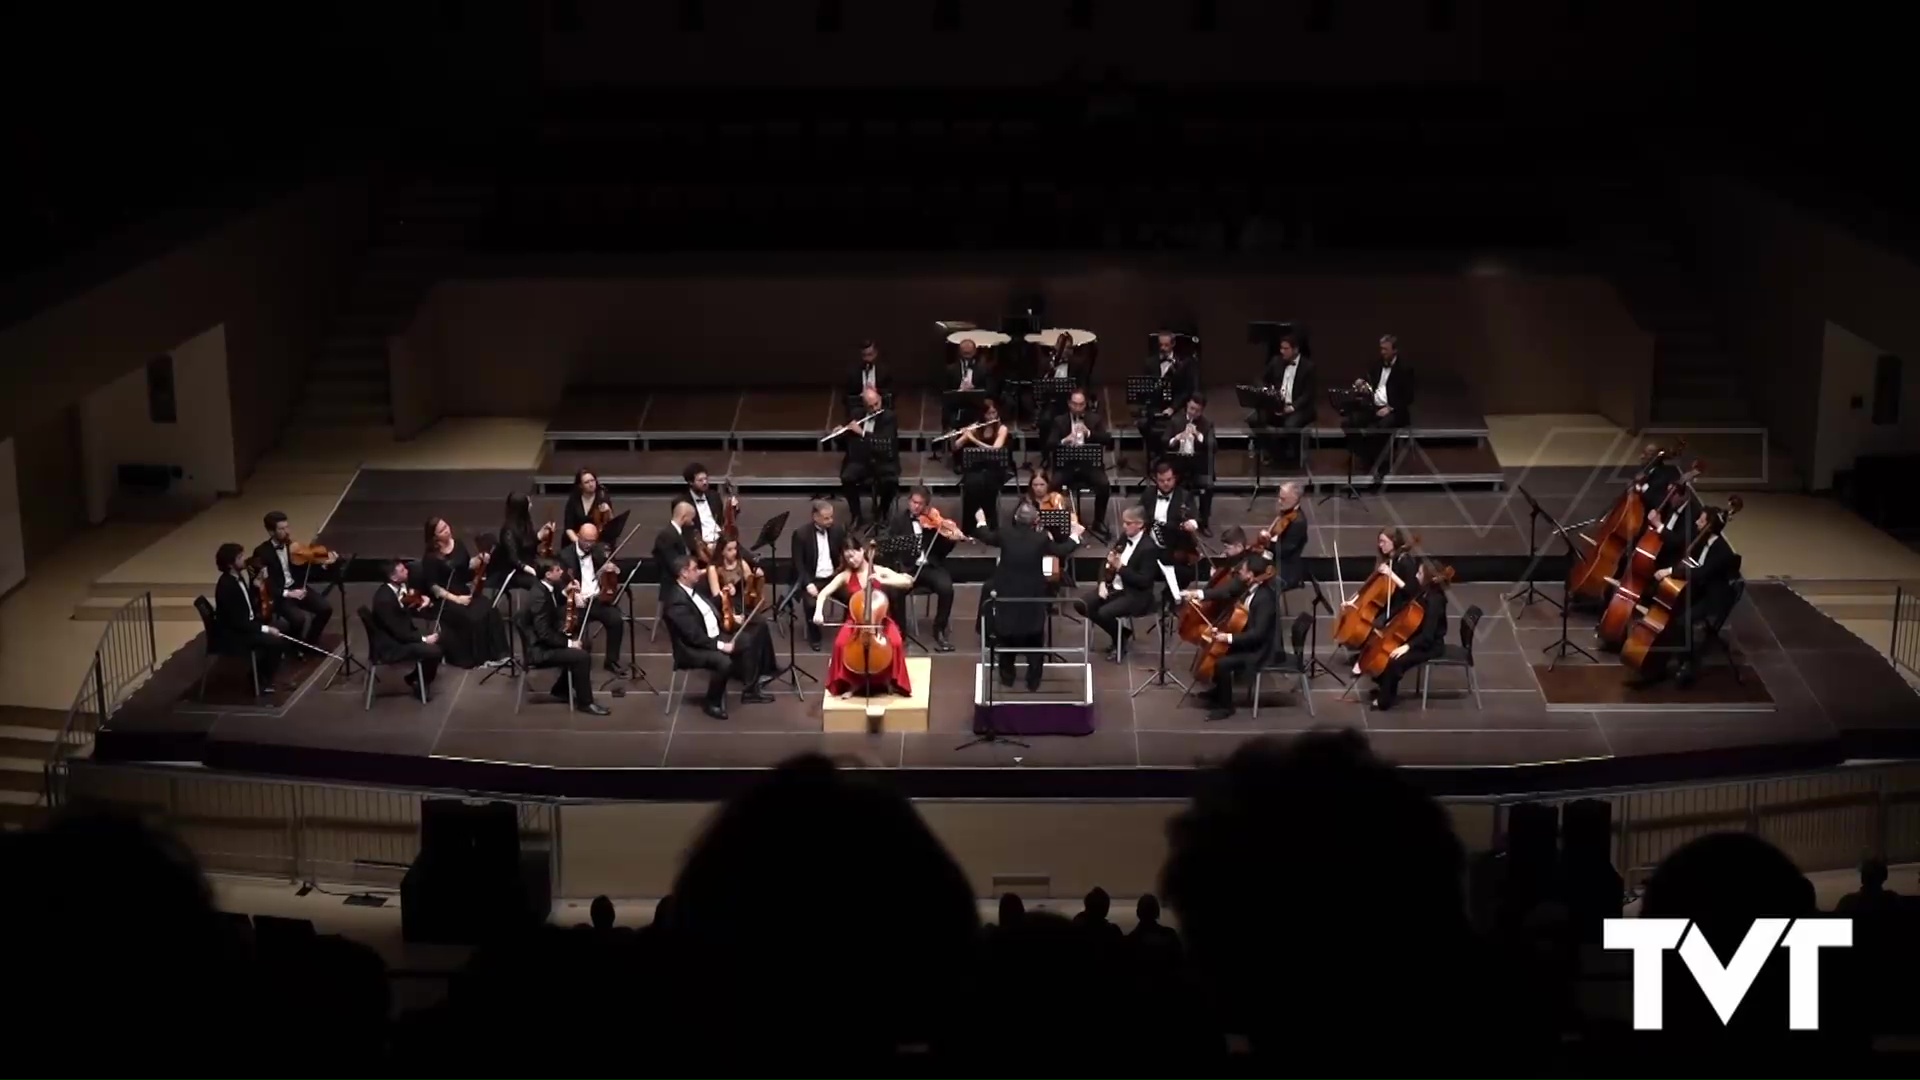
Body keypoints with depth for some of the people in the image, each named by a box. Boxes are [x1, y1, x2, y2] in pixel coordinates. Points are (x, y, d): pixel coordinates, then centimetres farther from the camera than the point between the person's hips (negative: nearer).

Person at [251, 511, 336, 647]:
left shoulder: (291, 546, 5)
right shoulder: (262, 552, -13)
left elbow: (304, 572, 6)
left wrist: (323, 564, -12)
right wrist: (287, 593, -27)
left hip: (297, 588, 6)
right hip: (278, 595, -6)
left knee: (325, 608, -13)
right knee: (299, 618, -30)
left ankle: (310, 641, 10)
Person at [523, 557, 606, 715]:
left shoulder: (545, 588, 4)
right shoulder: (539, 596, -25)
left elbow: (555, 607, 26)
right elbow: (545, 634, -27)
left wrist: (564, 593, 10)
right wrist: (569, 643, -20)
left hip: (545, 643, 11)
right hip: (539, 650, -11)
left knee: (583, 645, 21)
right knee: (582, 656, -21)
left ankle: (561, 690, 27)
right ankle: (584, 702, -8)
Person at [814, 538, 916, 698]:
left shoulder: (880, 571, -4)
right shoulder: (845, 575, -1)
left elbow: (908, 582, -12)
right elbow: (824, 593, -7)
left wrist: (883, 581, -24)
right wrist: (818, 611, -26)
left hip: (881, 620, -1)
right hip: (855, 621, 1)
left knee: (895, 643, -29)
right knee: (841, 644, -28)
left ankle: (890, 681, -4)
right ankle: (849, 684, -6)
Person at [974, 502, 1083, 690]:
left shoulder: (1005, 536, -9)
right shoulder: (1042, 539, -12)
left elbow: (986, 536, 11)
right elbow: (1062, 551, 4)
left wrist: (981, 522, 32)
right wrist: (1075, 536, 21)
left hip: (1007, 595, 1)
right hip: (1034, 597, -1)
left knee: (1006, 637, 21)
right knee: (1034, 640, 17)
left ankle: (1007, 676, 26)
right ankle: (1033, 679, 17)